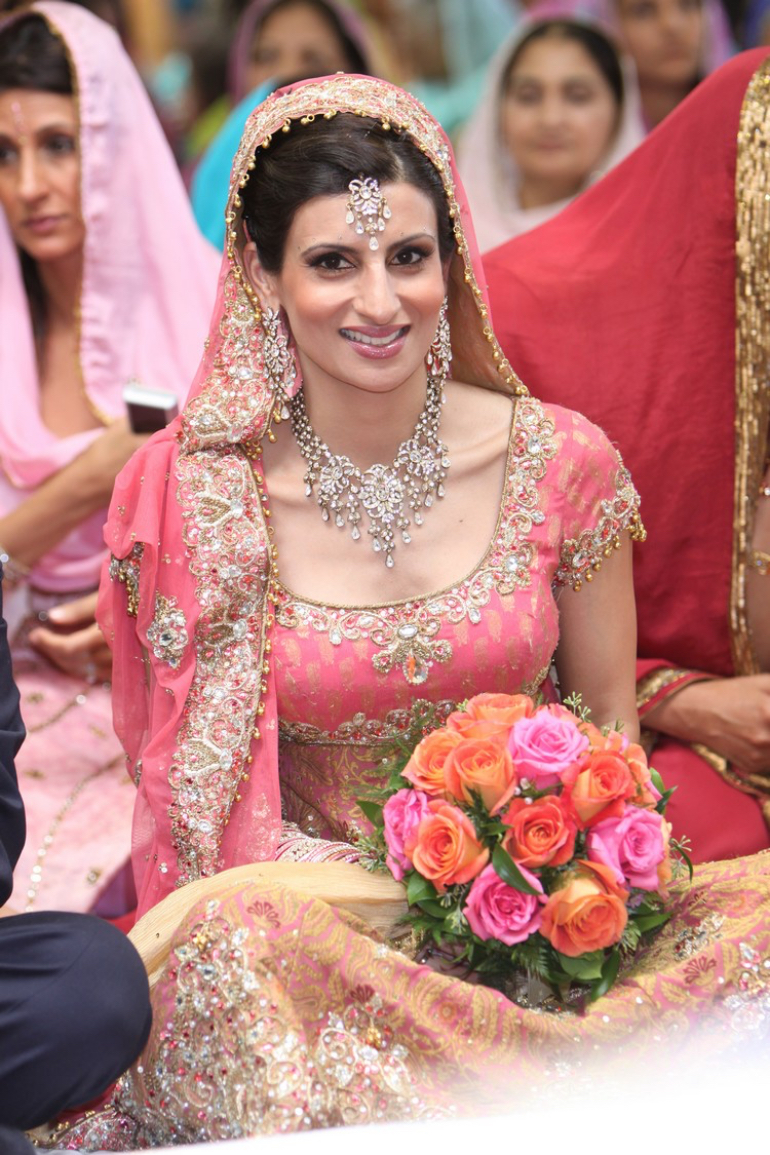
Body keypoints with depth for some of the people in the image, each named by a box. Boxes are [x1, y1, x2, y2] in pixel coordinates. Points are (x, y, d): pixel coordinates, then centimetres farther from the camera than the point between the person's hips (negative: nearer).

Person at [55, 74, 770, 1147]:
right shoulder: (191, 496, -7)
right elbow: (182, 773, 1)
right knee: (233, 939, -36)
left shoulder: (565, 464, -4)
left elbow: (611, 725, 8)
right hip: (308, 899, -2)